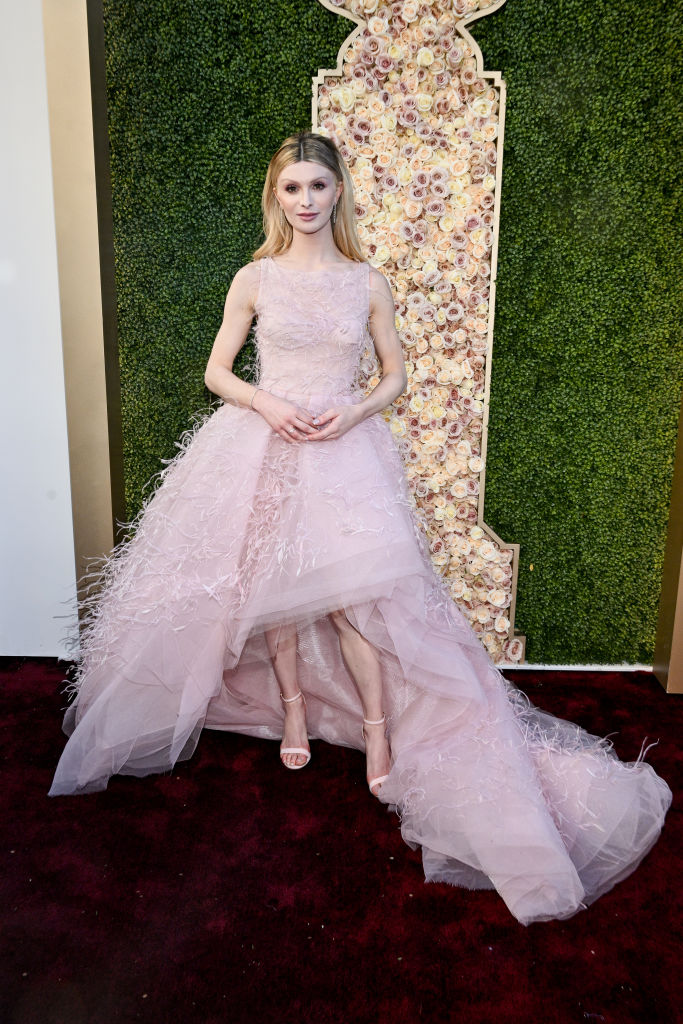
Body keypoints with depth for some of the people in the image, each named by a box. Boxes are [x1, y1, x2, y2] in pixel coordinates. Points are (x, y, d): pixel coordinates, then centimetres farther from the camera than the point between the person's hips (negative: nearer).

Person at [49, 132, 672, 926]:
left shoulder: (367, 283, 5)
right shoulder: (254, 279, 4)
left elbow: (395, 375, 10)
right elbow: (217, 370, 6)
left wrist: (354, 412, -10)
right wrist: (267, 405, -13)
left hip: (345, 448, -1)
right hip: (264, 445, 1)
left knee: (352, 589, -12)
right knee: (275, 582, 7)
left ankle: (380, 725, 6)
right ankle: (294, 709, 28)